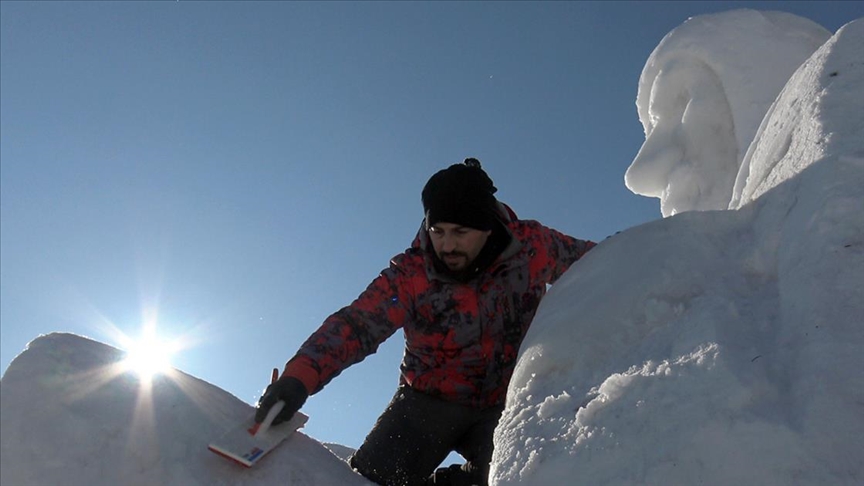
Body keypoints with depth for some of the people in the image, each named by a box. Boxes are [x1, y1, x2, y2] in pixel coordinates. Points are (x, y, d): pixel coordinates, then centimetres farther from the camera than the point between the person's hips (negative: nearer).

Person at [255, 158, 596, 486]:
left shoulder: (532, 246, -13)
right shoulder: (410, 276, -17)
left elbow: (586, 258, 7)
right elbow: (354, 325, -24)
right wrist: (299, 377, -38)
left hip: (503, 403, 1)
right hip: (430, 399, -1)